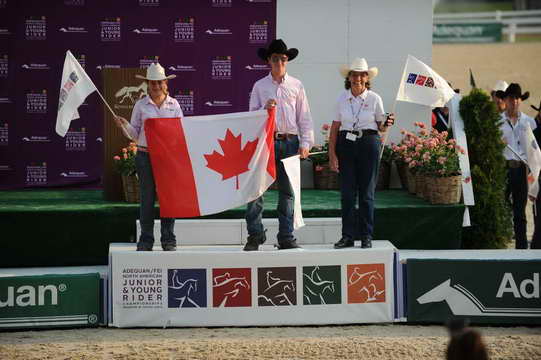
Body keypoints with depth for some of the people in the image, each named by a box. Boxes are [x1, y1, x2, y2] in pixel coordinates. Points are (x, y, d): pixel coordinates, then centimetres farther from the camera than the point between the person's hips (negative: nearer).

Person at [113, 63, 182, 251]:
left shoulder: (173, 104, 8)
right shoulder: (141, 105, 5)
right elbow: (135, 135, 8)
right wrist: (124, 124, -10)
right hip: (145, 156, -1)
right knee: (147, 198, 1)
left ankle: (169, 241, 7)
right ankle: (145, 241, 5)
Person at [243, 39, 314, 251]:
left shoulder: (296, 86, 11)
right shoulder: (259, 86, 9)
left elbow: (304, 118, 10)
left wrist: (305, 143, 0)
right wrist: (265, 109, -11)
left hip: (290, 142, 1)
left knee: (288, 191, 4)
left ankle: (286, 237, 9)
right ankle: (255, 235, 0)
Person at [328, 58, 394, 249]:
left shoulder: (374, 99, 1)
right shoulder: (342, 99, 4)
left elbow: (380, 126, 9)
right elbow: (335, 128, 5)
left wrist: (387, 124, -15)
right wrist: (332, 154, -1)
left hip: (369, 143, -1)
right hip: (346, 144, 2)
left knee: (367, 192, 2)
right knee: (347, 192, 2)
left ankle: (366, 236, 8)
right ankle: (348, 235, 8)